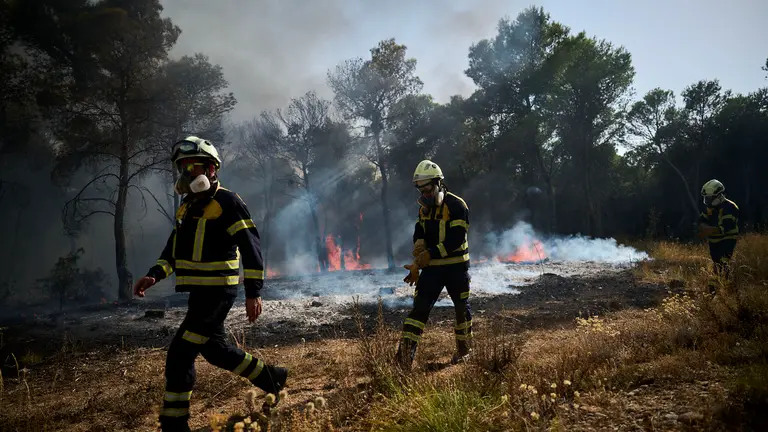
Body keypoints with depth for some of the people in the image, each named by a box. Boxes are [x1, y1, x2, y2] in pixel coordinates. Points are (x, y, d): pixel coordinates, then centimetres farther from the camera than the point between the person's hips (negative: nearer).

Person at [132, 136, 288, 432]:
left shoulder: (226, 202, -12)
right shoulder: (187, 206, 14)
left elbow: (250, 246, -16)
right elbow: (174, 248, 17)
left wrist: (253, 292, -20)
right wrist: (154, 275, 0)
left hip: (217, 292, -9)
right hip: (199, 292, 9)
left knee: (180, 355, -9)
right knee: (214, 349, 19)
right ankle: (271, 377, 35)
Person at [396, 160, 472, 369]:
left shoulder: (457, 206, -14)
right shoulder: (424, 207, 9)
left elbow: (455, 240, -21)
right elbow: (419, 233, 9)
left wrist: (429, 254, -26)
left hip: (455, 266, -5)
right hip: (431, 267, 5)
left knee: (462, 307, 11)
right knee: (420, 306, -7)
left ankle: (463, 349, 30)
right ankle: (406, 350, -13)